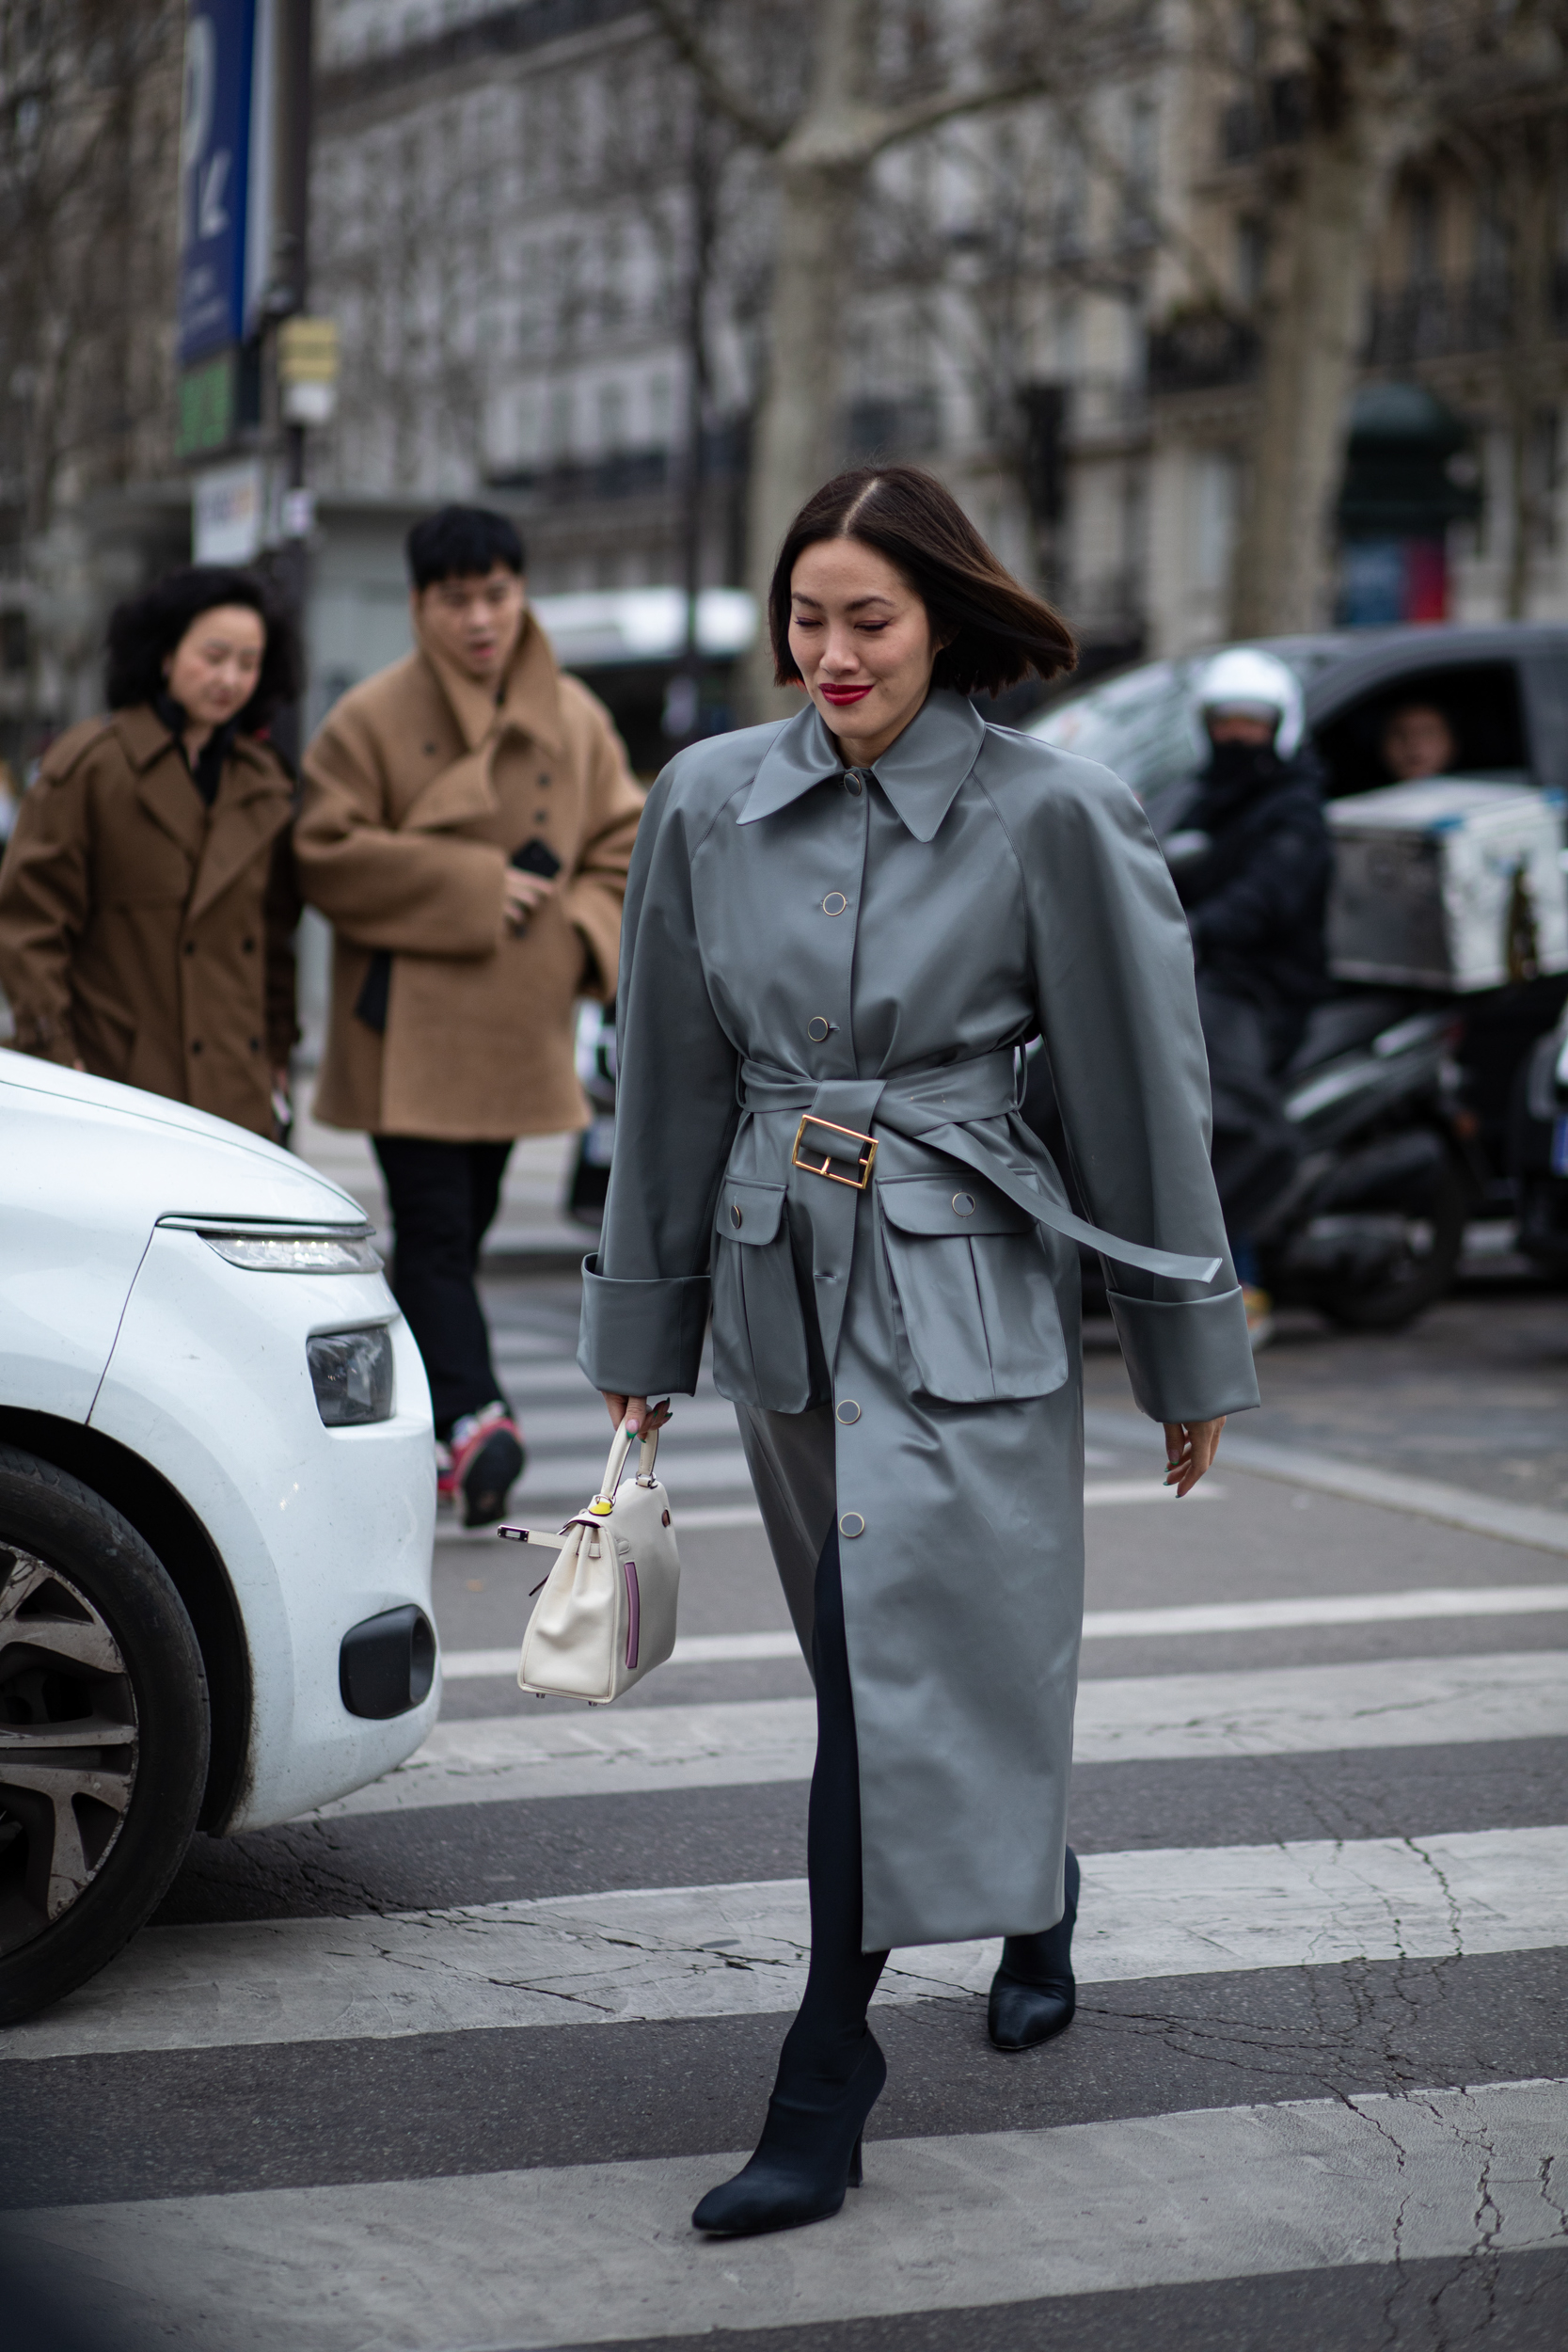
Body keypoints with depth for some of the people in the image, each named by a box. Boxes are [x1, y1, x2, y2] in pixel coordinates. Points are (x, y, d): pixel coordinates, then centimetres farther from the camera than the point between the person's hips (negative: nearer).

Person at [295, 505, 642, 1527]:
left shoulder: (575, 719, 9)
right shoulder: (371, 719, -4)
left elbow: (625, 841, 15)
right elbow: (327, 856, -9)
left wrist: (587, 931, -4)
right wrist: (473, 887, -13)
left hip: (520, 1025, 5)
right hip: (408, 1029, -4)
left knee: (461, 1230, 11)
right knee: (435, 1230, -13)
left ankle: (420, 1434, 19)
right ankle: (472, 1417, -22)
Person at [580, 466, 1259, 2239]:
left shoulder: (1049, 815, -9)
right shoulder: (710, 802, 2)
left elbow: (1139, 1096, -2)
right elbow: (672, 1084, 10)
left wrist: (1189, 1350, 2)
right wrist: (641, 1332, 13)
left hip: (962, 1297, -5)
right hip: (782, 1284, 5)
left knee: (895, 1659, -11)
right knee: (875, 1659, 16)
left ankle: (822, 2101, -5)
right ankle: (1036, 1903, 44)